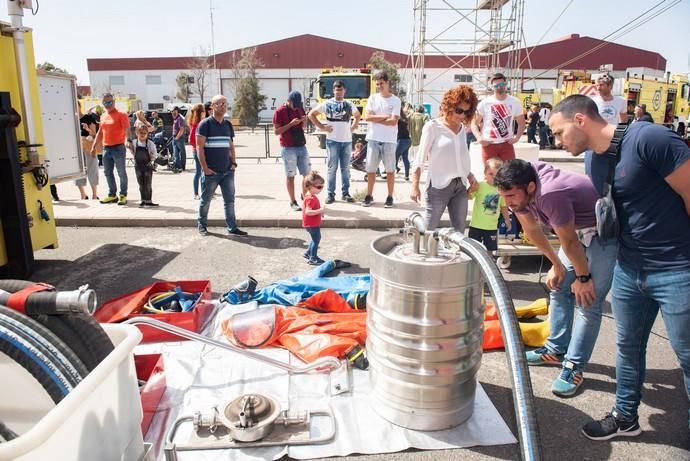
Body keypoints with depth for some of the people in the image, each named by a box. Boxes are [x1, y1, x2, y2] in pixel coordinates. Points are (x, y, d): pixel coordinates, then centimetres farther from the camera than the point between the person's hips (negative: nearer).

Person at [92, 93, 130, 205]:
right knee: (107, 172, 10)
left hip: (118, 147, -7)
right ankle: (112, 195, 20)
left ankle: (123, 195, 7)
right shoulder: (103, 116, 15)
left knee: (121, 172, -1)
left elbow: (127, 130, -15)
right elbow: (100, 133, 22)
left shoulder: (121, 115, -5)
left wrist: (127, 140, -33)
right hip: (106, 148, 7)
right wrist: (94, 146, 17)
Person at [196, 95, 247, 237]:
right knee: (206, 200, 8)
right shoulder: (205, 124, -5)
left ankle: (232, 227, 11)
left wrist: (234, 163, 6)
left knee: (229, 200, 5)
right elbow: (199, 147, -8)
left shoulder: (228, 125, 12)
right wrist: (205, 168, -13)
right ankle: (202, 225, 24)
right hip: (211, 171, -5)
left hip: (228, 171, 5)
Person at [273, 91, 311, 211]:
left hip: (301, 146, 5)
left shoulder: (300, 108, 11)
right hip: (288, 148, -5)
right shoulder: (280, 112, -7)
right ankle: (293, 202, 9)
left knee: (308, 174, 5)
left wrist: (304, 121, -2)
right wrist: (291, 124, -20)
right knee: (290, 176, 1)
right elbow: (276, 131, -11)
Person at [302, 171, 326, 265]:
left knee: (316, 238, 22)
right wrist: (320, 211, -36)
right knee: (316, 239, 0)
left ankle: (308, 253, 34)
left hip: (314, 223, 10)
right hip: (311, 224, -10)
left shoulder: (311, 196, 8)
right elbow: (308, 212, -33)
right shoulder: (311, 198, -25)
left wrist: (320, 211, 9)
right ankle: (313, 259, 10)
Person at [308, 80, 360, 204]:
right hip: (332, 140, -3)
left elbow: (357, 115, 28)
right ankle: (330, 194, 6)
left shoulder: (349, 105, 10)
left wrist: (353, 127, 12)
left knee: (345, 168, 8)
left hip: (347, 140, 3)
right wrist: (321, 126, -2)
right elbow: (311, 114, 5)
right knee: (332, 168, 0)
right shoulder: (327, 104, 1)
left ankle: (345, 193, 15)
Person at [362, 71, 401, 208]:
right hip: (373, 139, 2)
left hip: (389, 140, -2)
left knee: (390, 170, 4)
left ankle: (390, 197, 13)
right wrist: (385, 116, -9)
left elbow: (393, 122, -11)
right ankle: (369, 196, 17)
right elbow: (367, 117, -4)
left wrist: (376, 119, -6)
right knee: (371, 169, 7)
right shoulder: (373, 98, 7)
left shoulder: (395, 100, -1)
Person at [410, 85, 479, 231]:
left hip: (460, 186, 6)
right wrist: (415, 186, -14)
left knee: (459, 232, 10)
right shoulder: (432, 127, -7)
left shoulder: (463, 129, 10)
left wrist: (471, 177, 3)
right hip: (439, 186, -6)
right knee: (429, 230, -1)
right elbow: (419, 159, -7)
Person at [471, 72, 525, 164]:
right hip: (488, 144, -1)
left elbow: (521, 123, 13)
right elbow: (474, 123, 2)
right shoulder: (485, 103, -3)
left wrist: (517, 137, -4)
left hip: (507, 143, 1)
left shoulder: (514, 102, 3)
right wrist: (479, 138, -15)